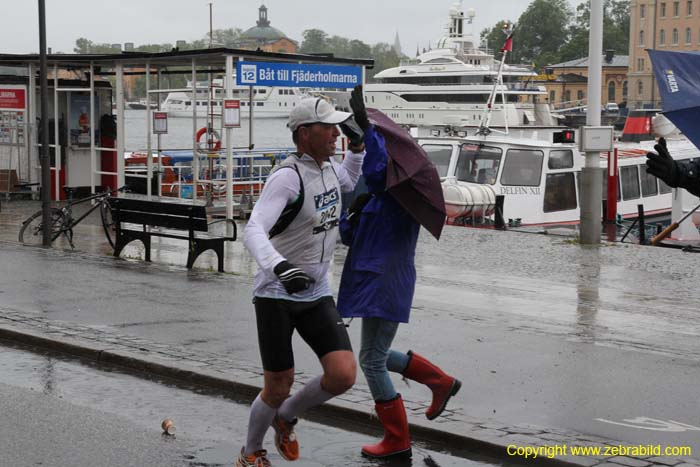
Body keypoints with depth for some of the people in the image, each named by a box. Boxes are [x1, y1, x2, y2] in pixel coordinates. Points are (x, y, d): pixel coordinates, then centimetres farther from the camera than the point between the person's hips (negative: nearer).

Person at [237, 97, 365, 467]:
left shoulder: (327, 166, 5)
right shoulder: (288, 176, -20)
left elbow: (348, 182, 32)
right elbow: (253, 232, -32)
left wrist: (359, 142, 16)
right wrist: (280, 267, -50)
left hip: (316, 294, 6)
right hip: (276, 294, -6)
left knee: (343, 376, -9)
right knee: (278, 388, -1)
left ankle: (286, 417, 20)